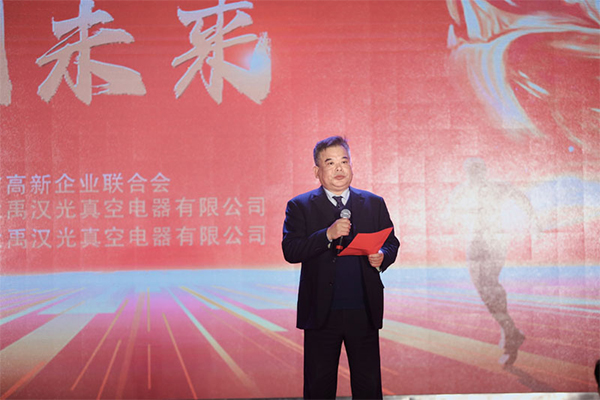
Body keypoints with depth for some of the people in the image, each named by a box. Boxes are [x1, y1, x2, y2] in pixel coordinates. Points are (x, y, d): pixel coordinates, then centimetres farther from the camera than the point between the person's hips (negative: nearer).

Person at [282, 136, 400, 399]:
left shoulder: (374, 204, 10)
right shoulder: (300, 207, 2)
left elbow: (391, 243, 12)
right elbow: (290, 251, -9)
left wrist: (382, 257, -11)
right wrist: (327, 235, -22)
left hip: (364, 312, 2)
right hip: (321, 314, -1)